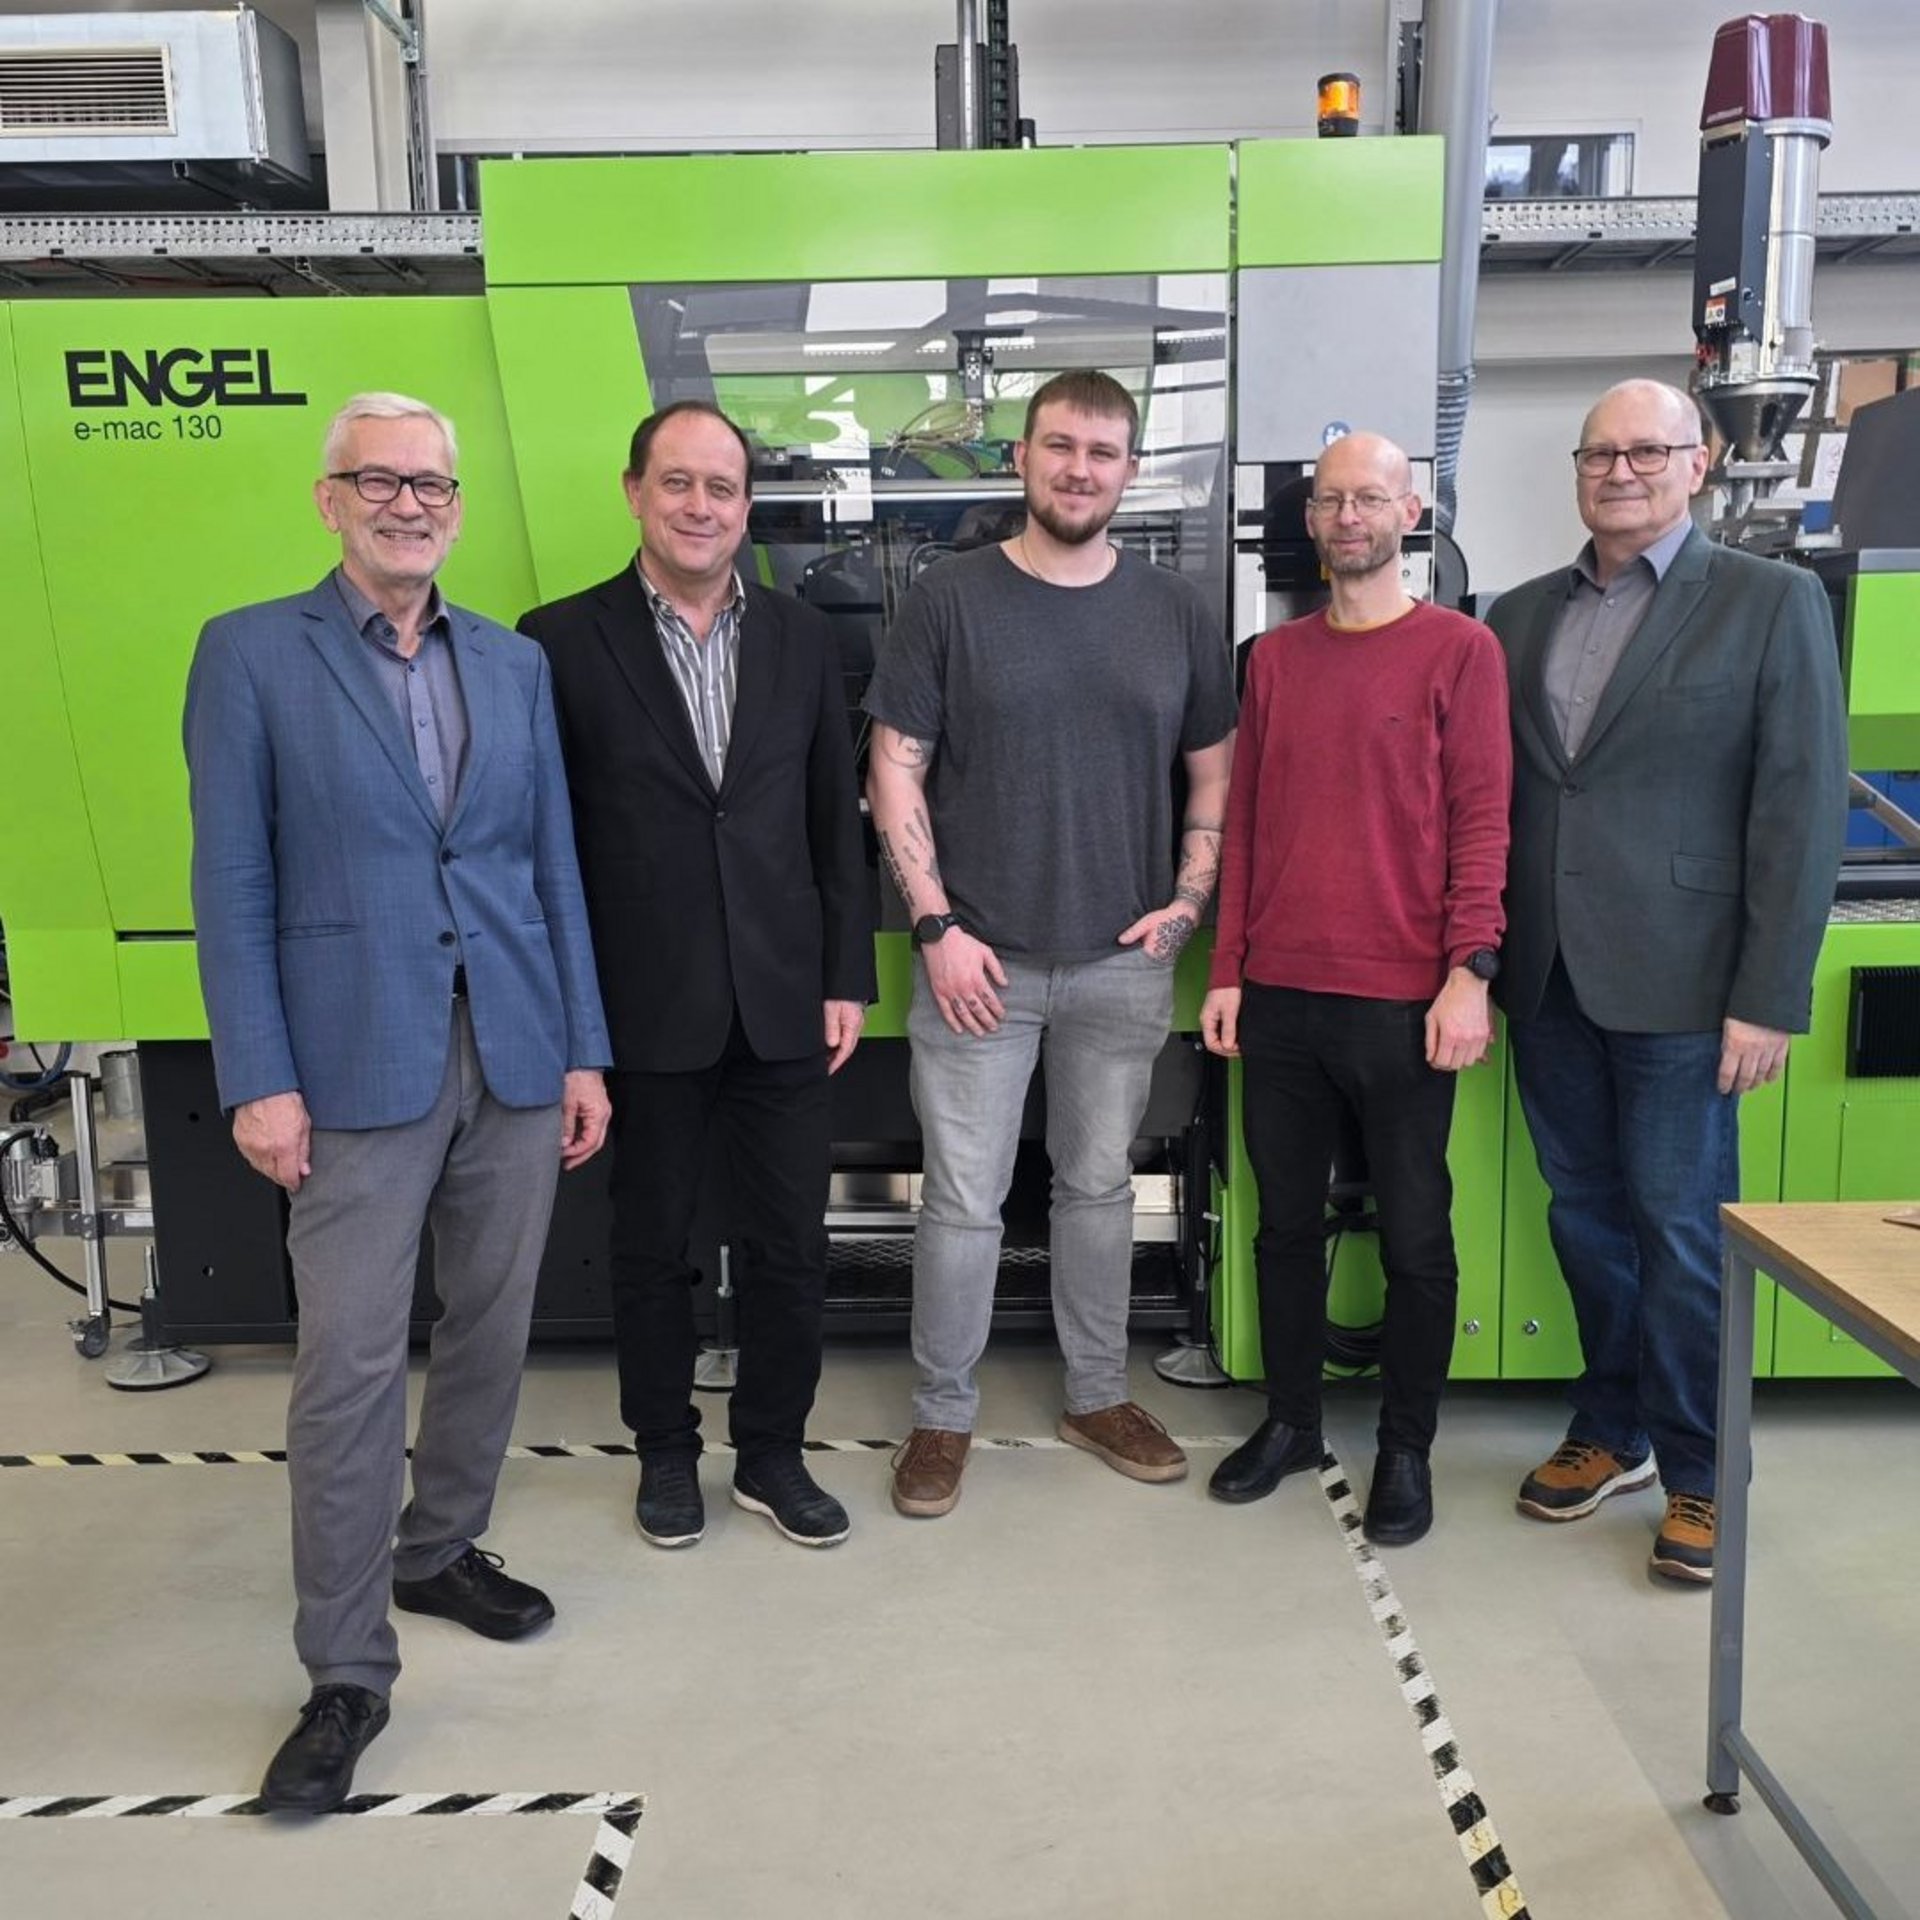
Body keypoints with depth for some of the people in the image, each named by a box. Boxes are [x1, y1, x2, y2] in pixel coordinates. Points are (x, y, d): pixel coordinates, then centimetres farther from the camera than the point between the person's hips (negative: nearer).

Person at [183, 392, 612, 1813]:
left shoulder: (515, 665, 10)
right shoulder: (251, 654, 0)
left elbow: (555, 864, 10)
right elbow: (231, 884, -3)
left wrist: (584, 1051, 6)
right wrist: (259, 1080, -9)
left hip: (517, 1055, 4)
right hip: (358, 1066, -4)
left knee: (492, 1333, 13)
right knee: (350, 1368, 0)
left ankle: (440, 1549, 36)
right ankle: (346, 1669, 14)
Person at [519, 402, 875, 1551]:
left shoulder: (801, 638, 6)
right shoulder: (564, 640, -3)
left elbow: (837, 818, 8)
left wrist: (848, 978, 3)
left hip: (784, 1002, 3)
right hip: (646, 1010, -2)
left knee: (793, 1244, 10)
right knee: (653, 1248, 13)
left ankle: (774, 1453, 30)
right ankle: (667, 1453, 33)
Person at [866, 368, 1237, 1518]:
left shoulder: (1175, 611, 6)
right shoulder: (951, 599, -2)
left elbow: (1214, 772, 11)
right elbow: (896, 771, -3)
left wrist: (1188, 905, -1)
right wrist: (936, 926, -10)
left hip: (1125, 960, 3)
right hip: (979, 959, -2)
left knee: (1100, 1185, 15)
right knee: (963, 1200, 4)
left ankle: (1100, 1394, 32)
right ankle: (945, 1414, 22)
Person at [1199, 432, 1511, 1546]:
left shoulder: (1461, 649, -2)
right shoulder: (1275, 657, 11)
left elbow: (1481, 818, -6)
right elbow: (1245, 821, 11)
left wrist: (1469, 973, -13)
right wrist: (1227, 972, 7)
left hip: (1403, 999, -4)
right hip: (1280, 995, 4)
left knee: (1414, 1234, 7)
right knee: (1288, 1221, 13)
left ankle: (1407, 1447, 23)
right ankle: (1292, 1420, 30)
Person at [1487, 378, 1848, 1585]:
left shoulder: (1771, 602, -3)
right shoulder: (1523, 616, 11)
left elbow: (1803, 809, -8)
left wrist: (1771, 996, -13)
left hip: (1678, 980, -4)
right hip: (1549, 978, 5)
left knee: (1683, 1228, 4)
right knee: (1585, 1215, 14)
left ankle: (1696, 1469, 22)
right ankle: (1613, 1429, 32)